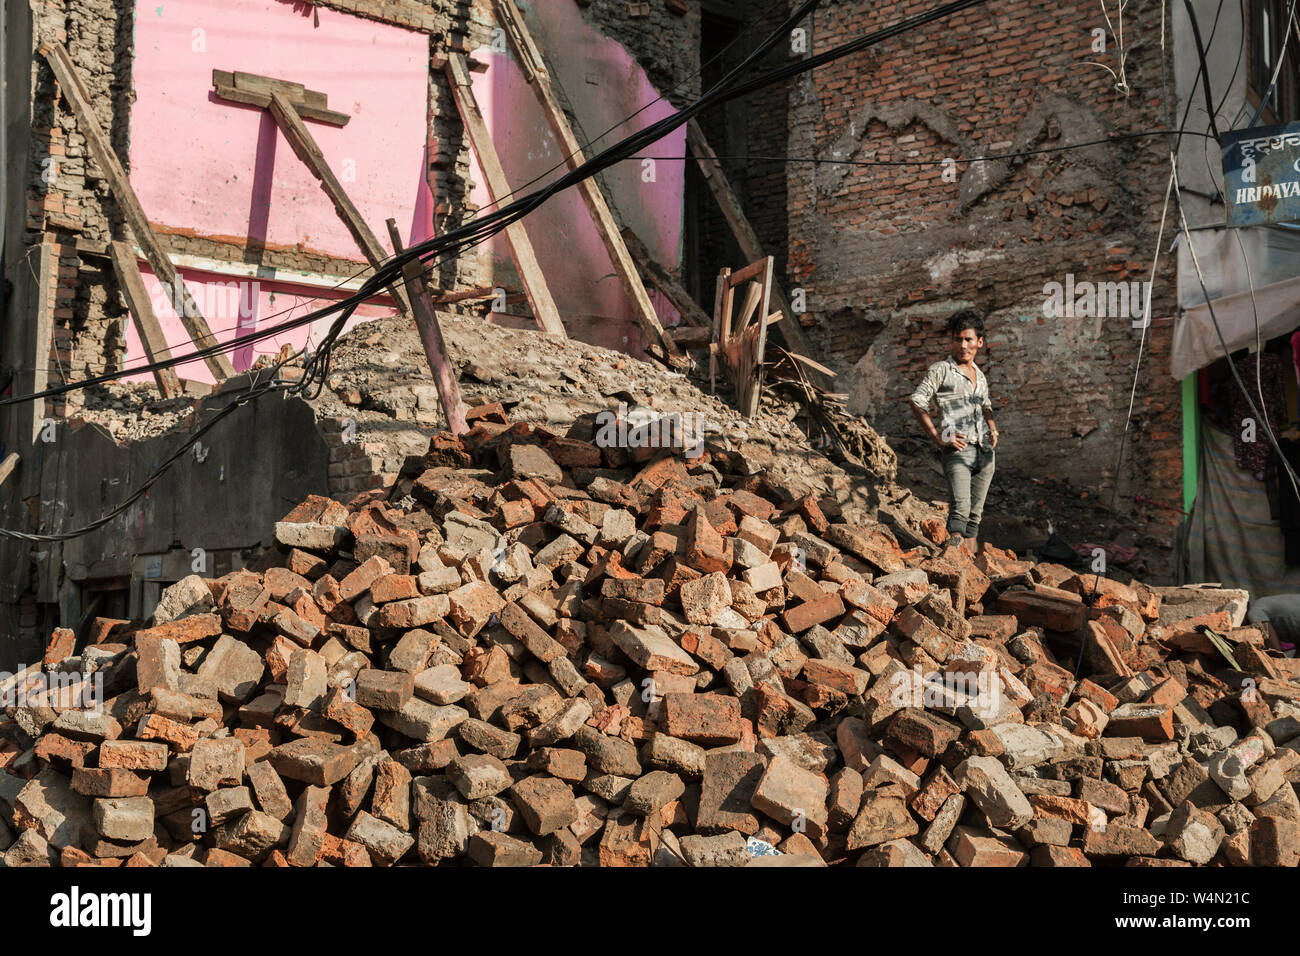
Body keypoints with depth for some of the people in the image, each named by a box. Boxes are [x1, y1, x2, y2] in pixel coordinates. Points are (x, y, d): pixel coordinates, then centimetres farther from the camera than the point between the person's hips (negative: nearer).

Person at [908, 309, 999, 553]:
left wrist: (993, 430, 15)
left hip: (985, 451, 6)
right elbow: (917, 401, -6)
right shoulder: (941, 370, 0)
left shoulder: (980, 376, 19)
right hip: (958, 449, -6)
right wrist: (938, 438, -12)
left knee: (975, 512, 8)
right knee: (960, 508, -22)